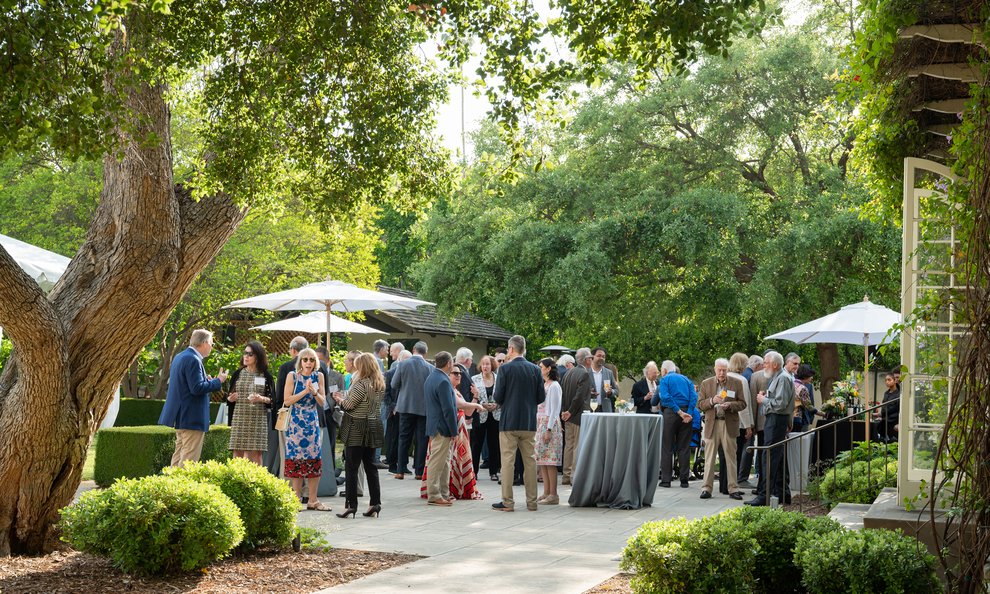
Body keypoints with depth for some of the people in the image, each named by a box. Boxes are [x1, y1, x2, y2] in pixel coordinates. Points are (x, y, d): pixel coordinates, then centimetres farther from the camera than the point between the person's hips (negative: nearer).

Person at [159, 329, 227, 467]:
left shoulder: (179, 357, 15)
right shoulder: (193, 360, -18)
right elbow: (197, 388, -22)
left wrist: (207, 381, 16)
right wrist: (218, 381, -12)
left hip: (180, 417, 10)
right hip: (192, 418, -10)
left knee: (179, 454, 15)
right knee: (190, 458, -8)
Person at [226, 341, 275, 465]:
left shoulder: (266, 376, 4)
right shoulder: (237, 374, 9)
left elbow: (273, 400, 2)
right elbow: (229, 398, 15)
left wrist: (262, 399, -16)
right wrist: (230, 398, -7)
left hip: (258, 419, -2)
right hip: (239, 418, 2)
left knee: (256, 454, -3)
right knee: (238, 453, 0)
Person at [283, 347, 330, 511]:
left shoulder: (319, 376, 6)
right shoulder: (292, 376, -2)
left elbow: (322, 402, 6)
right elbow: (287, 401, -8)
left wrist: (315, 392, -13)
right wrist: (305, 391, -15)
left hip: (312, 422, 3)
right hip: (296, 422, -3)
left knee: (315, 459, 0)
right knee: (296, 459, -2)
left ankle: (312, 500, 7)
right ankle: (297, 499, 6)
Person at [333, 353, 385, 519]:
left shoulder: (361, 384, -17)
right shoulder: (380, 385, 9)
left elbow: (349, 405, -14)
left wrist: (340, 399, 6)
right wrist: (344, 398, 17)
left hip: (357, 429, -8)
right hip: (373, 428, 8)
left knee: (351, 468, -2)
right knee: (370, 466, 12)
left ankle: (350, 504, -3)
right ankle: (375, 503, 10)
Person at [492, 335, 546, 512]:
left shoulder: (505, 368, -10)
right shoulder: (535, 369, 2)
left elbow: (498, 397, -9)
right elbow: (541, 397, 4)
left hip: (509, 422, -4)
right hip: (529, 423, 4)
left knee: (508, 461, 1)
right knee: (530, 461, 10)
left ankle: (507, 502, 1)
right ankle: (532, 502, 13)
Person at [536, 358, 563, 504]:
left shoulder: (554, 386, -9)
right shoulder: (543, 385, 17)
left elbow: (555, 410, -13)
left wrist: (549, 430, -17)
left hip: (549, 424, -9)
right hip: (540, 424, 9)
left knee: (549, 460, -8)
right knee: (541, 460, 7)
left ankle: (553, 495, -7)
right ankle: (546, 492, 10)